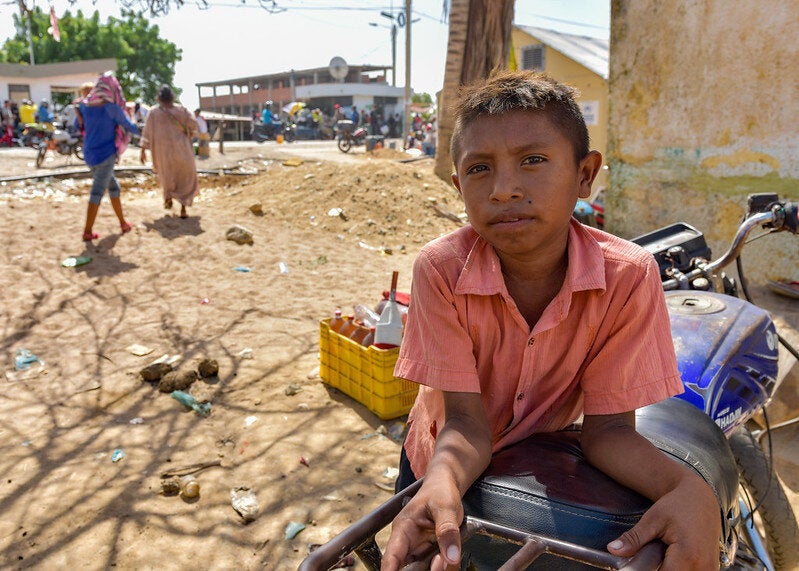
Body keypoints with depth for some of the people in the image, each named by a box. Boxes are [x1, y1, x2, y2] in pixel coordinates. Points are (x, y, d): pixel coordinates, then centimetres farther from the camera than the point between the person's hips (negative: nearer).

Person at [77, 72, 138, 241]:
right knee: (97, 192, -2)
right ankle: (87, 232, 0)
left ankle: (123, 223, 25)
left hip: (89, 154, 6)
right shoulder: (112, 108, -14)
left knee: (113, 186, 19)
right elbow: (129, 126, -1)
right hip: (106, 154, -6)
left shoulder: (84, 105, 2)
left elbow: (79, 126, 15)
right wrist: (139, 130, 19)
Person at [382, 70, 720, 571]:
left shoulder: (629, 276, -26)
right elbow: (467, 422, -27)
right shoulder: (440, 269, -28)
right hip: (456, 467, 0)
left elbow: (607, 427, -21)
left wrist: (688, 488, -39)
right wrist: (442, 486, -47)